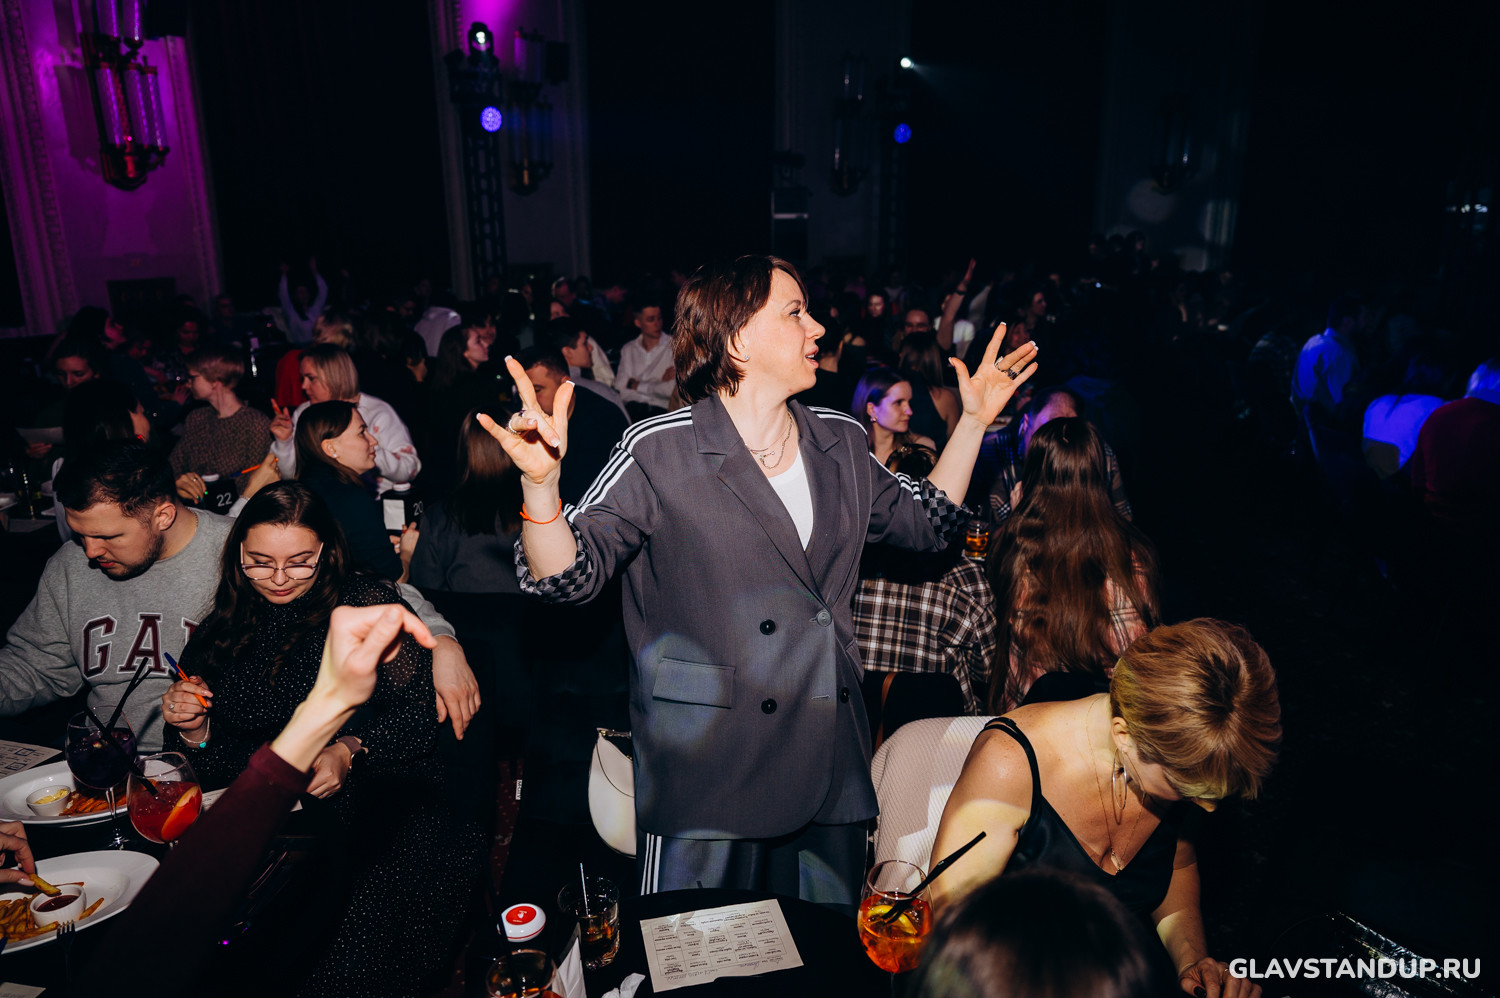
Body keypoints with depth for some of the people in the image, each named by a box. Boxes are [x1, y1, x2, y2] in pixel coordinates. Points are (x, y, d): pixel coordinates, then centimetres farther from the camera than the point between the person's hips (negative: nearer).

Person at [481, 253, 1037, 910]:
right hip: (705, 776, -4)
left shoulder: (842, 443, 6)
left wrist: (974, 420, 13)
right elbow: (568, 577, -13)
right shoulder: (658, 452, -11)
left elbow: (926, 523, 17)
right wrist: (540, 481, -31)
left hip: (830, 771, 5)